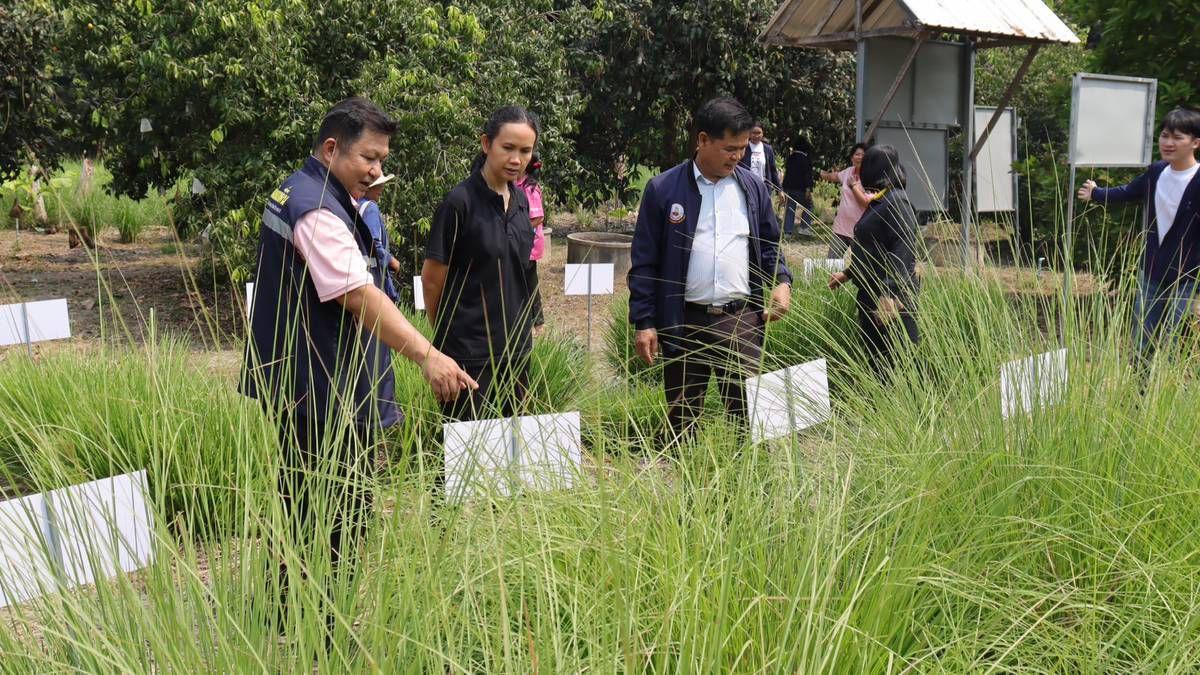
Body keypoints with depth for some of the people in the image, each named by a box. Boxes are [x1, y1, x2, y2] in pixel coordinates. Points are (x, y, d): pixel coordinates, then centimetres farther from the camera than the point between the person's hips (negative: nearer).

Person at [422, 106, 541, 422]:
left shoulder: (521, 201, 7)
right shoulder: (460, 203, -13)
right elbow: (432, 279, -8)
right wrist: (446, 335, 3)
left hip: (515, 347, 7)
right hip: (470, 352, -7)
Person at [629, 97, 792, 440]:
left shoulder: (753, 188, 7)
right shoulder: (663, 189, -2)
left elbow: (769, 245, 17)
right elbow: (644, 261, -1)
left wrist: (782, 281, -3)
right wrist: (644, 322, -5)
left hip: (741, 319, 2)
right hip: (684, 322, -2)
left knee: (748, 411, 0)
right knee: (682, 418, 9)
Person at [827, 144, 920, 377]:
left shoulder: (896, 203, -15)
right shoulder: (878, 202, 15)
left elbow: (903, 253, -23)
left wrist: (890, 293, -29)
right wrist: (847, 274, 29)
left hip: (891, 299, -10)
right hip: (871, 295, 10)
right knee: (876, 360, 15)